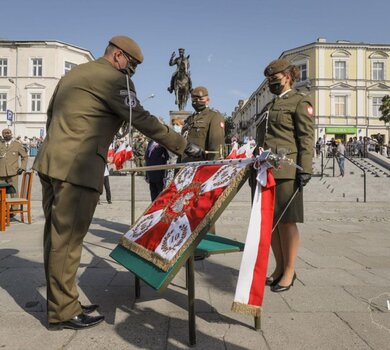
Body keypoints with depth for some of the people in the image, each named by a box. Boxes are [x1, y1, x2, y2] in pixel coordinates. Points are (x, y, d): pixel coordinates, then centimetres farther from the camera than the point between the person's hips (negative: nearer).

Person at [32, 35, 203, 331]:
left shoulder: (73, 74, 24)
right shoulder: (113, 79, -5)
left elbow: (51, 116, 26)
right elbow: (142, 120, -10)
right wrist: (184, 146, -4)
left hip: (51, 162, 10)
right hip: (77, 168, -10)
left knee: (57, 237, 11)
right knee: (67, 240, -3)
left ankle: (62, 303, 23)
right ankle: (63, 312, 8)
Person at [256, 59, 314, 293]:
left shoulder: (300, 101, 1)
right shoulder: (270, 105, 23)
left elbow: (307, 138, -8)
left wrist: (305, 169, -16)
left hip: (286, 171, -7)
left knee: (286, 221, -2)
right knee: (270, 220, 9)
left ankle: (289, 271, 11)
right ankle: (280, 268, 21)